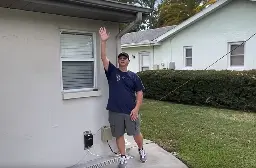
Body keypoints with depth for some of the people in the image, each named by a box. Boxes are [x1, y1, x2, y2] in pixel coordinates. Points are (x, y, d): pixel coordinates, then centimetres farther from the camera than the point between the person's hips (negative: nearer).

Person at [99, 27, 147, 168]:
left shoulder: (133, 76, 2)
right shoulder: (112, 72, 2)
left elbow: (140, 93, 0)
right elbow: (103, 58, -11)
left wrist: (136, 108, -11)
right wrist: (103, 41, -21)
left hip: (131, 111, 0)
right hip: (115, 111, 0)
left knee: (136, 133, 11)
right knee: (119, 135, 11)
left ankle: (141, 150, 41)